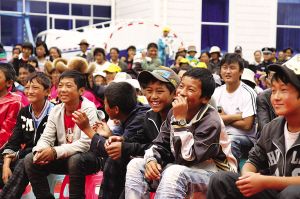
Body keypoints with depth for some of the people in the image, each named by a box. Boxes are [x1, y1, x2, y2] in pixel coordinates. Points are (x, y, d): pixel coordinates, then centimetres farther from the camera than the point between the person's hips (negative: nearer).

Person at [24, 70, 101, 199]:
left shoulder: (89, 109, -16)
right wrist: (40, 151, -24)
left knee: (75, 159, -37)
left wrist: (55, 152, -31)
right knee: (30, 160, -10)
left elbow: (86, 144, -25)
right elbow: (46, 138, 1)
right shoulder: (56, 111, 2)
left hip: (89, 157, -5)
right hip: (64, 158, 6)